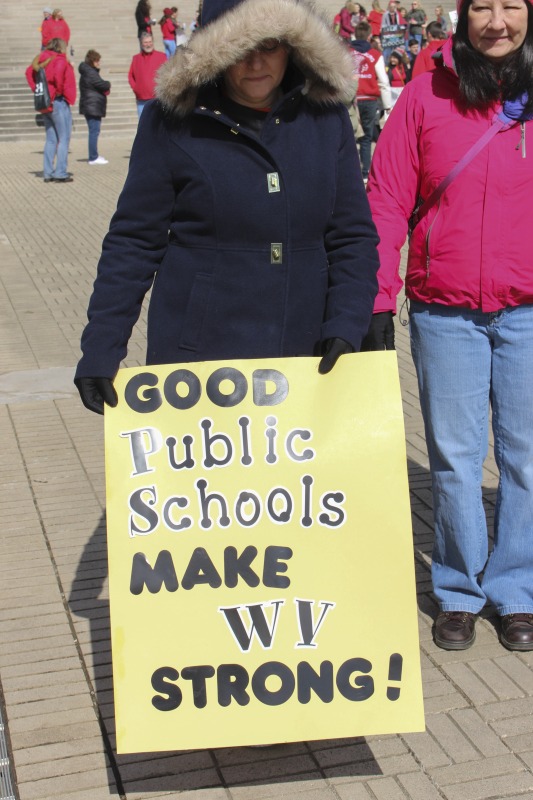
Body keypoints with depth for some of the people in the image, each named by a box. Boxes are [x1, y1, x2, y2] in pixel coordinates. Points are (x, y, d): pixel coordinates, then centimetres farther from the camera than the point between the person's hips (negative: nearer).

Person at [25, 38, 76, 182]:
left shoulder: (43, 58, 11)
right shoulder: (60, 60, -11)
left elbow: (29, 71, 12)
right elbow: (58, 74, -29)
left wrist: (36, 89, 9)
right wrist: (59, 90, -16)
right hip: (59, 103, -8)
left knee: (51, 139, 13)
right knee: (63, 139, -3)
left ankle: (48, 173, 13)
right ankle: (61, 173, -6)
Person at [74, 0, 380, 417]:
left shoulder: (326, 116, 3)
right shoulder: (173, 120, -5)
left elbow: (353, 236, 5)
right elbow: (135, 241, -2)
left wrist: (346, 328, -8)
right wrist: (100, 350, -7)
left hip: (306, 359, 3)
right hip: (194, 361, -3)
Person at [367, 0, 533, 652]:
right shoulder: (427, 96, -1)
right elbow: (386, 203, -1)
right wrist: (375, 304, -5)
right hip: (445, 312, -1)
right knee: (454, 458, 8)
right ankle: (459, 592, 25)